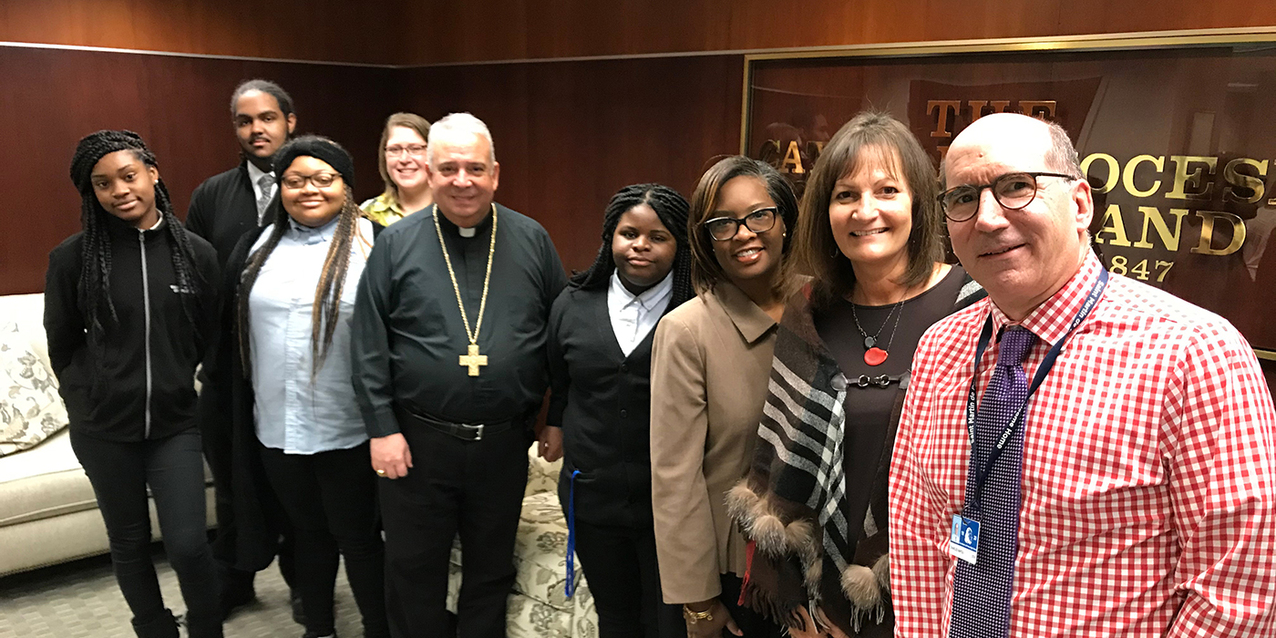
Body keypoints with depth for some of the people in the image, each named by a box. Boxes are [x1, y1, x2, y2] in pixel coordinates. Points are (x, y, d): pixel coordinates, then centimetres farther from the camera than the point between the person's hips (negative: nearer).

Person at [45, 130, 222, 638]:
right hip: (103, 428, 1)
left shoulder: (196, 253, -4)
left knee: (188, 545, -4)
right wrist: (88, 397, 5)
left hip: (174, 423, 0)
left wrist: (175, 383, 10)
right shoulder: (73, 257, -6)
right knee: (130, 543, 14)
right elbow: (62, 345, 6)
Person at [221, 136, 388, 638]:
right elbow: (235, 335, 13)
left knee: (357, 536, 9)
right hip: (277, 428, 5)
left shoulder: (375, 246, -8)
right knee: (308, 532, 20)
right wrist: (243, 411, 11)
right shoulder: (256, 248, 8)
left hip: (349, 430, -4)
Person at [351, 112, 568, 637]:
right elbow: (369, 346, -3)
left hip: (505, 441, 1)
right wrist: (382, 427, -7)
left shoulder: (531, 240, 0)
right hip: (417, 441, -1)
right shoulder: (397, 244, -3)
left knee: (491, 569, 17)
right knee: (415, 571, 14)